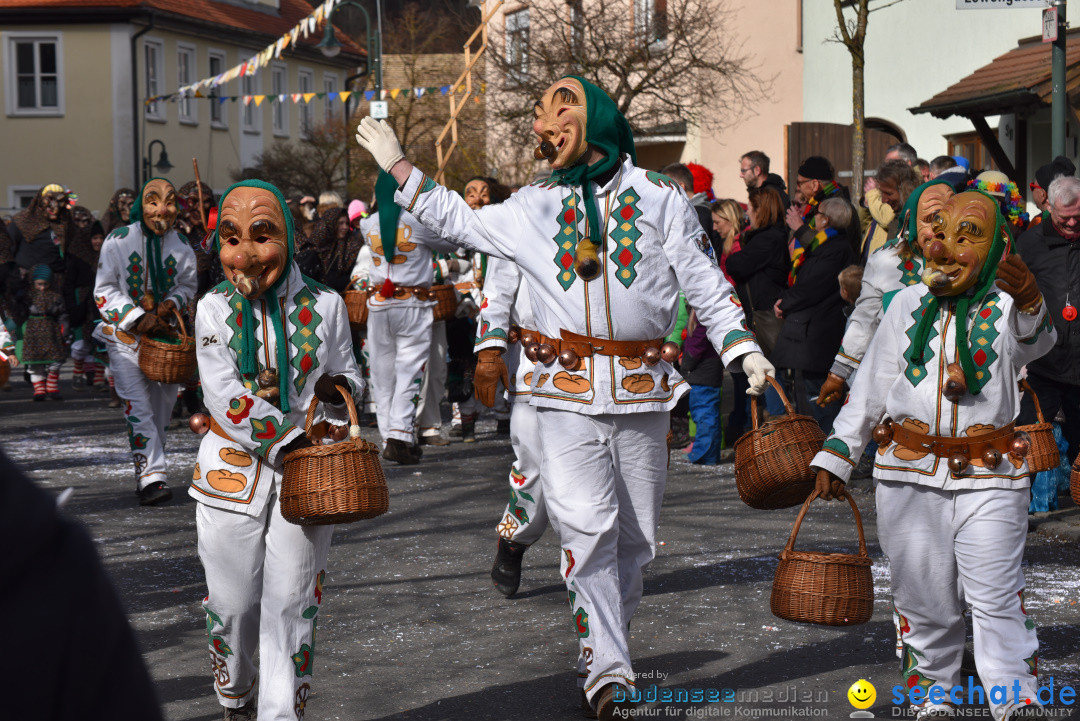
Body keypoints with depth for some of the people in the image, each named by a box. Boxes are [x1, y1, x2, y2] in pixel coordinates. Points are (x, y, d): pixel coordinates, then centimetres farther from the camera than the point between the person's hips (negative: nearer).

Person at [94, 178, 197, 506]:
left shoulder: (181, 245, -1)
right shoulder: (118, 240, -10)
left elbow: (187, 285, 14)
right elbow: (105, 291, -8)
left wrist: (170, 304, -8)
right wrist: (139, 319, -19)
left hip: (163, 333, 4)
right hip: (125, 335, -4)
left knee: (161, 408, 9)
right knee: (138, 407, -15)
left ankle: (148, 476, 24)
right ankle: (151, 477, -17)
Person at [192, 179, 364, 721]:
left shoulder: (323, 305, 3)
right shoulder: (215, 309, 0)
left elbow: (350, 378, 14)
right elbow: (225, 397, -9)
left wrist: (338, 389, -11)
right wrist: (288, 442, -16)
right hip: (234, 467, 0)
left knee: (291, 603, 0)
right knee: (231, 601, 8)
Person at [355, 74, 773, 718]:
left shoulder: (661, 197, 6)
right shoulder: (535, 207, 12)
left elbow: (704, 281, 6)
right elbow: (458, 220, 21)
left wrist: (743, 349, -4)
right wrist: (398, 165, 17)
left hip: (643, 392, 0)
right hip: (568, 392, 0)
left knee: (634, 536, 6)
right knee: (587, 526, -14)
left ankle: (602, 652, 23)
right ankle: (609, 667, -13)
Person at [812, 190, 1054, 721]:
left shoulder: (1005, 306, 0)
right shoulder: (909, 305, 11)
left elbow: (1034, 342, -24)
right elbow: (871, 386, 15)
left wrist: (1029, 303, -47)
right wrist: (836, 453, 10)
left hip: (988, 477, -3)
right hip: (909, 472, 3)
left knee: (996, 599, -8)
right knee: (923, 598, 9)